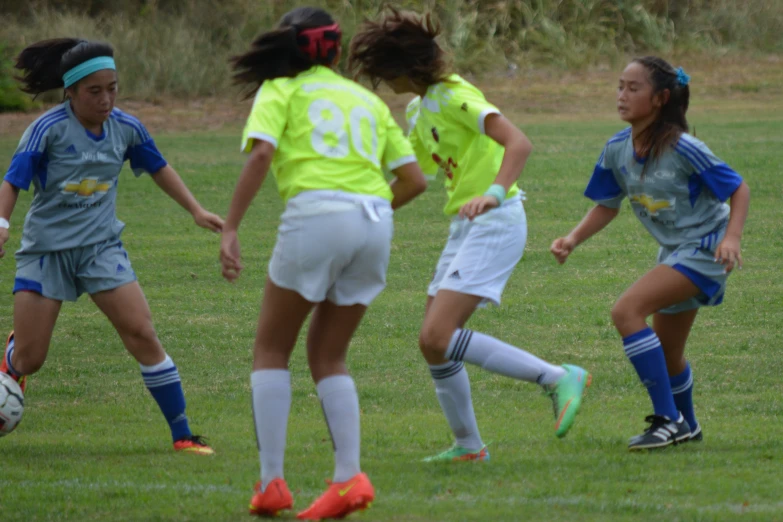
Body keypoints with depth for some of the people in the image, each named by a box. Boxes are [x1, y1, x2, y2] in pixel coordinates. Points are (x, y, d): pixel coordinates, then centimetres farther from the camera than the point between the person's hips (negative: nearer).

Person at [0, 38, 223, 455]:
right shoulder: (49, 128, -13)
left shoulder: (125, 128, -1)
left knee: (142, 335, -12)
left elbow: (158, 168, 17)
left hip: (101, 246, 2)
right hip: (46, 247, -2)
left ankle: (182, 435, -5)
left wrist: (196, 210, 14)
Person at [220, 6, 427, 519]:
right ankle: (350, 476, -1)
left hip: (316, 214, -4)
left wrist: (231, 229, -10)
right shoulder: (367, 99, 23)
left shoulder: (281, 90, 10)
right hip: (375, 221, 4)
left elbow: (261, 155, -8)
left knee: (272, 350, 11)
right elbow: (414, 179, 19)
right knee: (328, 357, 16)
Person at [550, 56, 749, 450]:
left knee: (627, 311, -24)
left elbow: (739, 189, -14)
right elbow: (607, 205, 10)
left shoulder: (682, 149, -23)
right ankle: (687, 427, 44)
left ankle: (669, 420, -18)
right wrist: (573, 239, -7)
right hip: (672, 251, 8)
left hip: (704, 249, -8)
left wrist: (731, 238, -29)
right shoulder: (617, 150, -5)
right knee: (666, 354, 17)